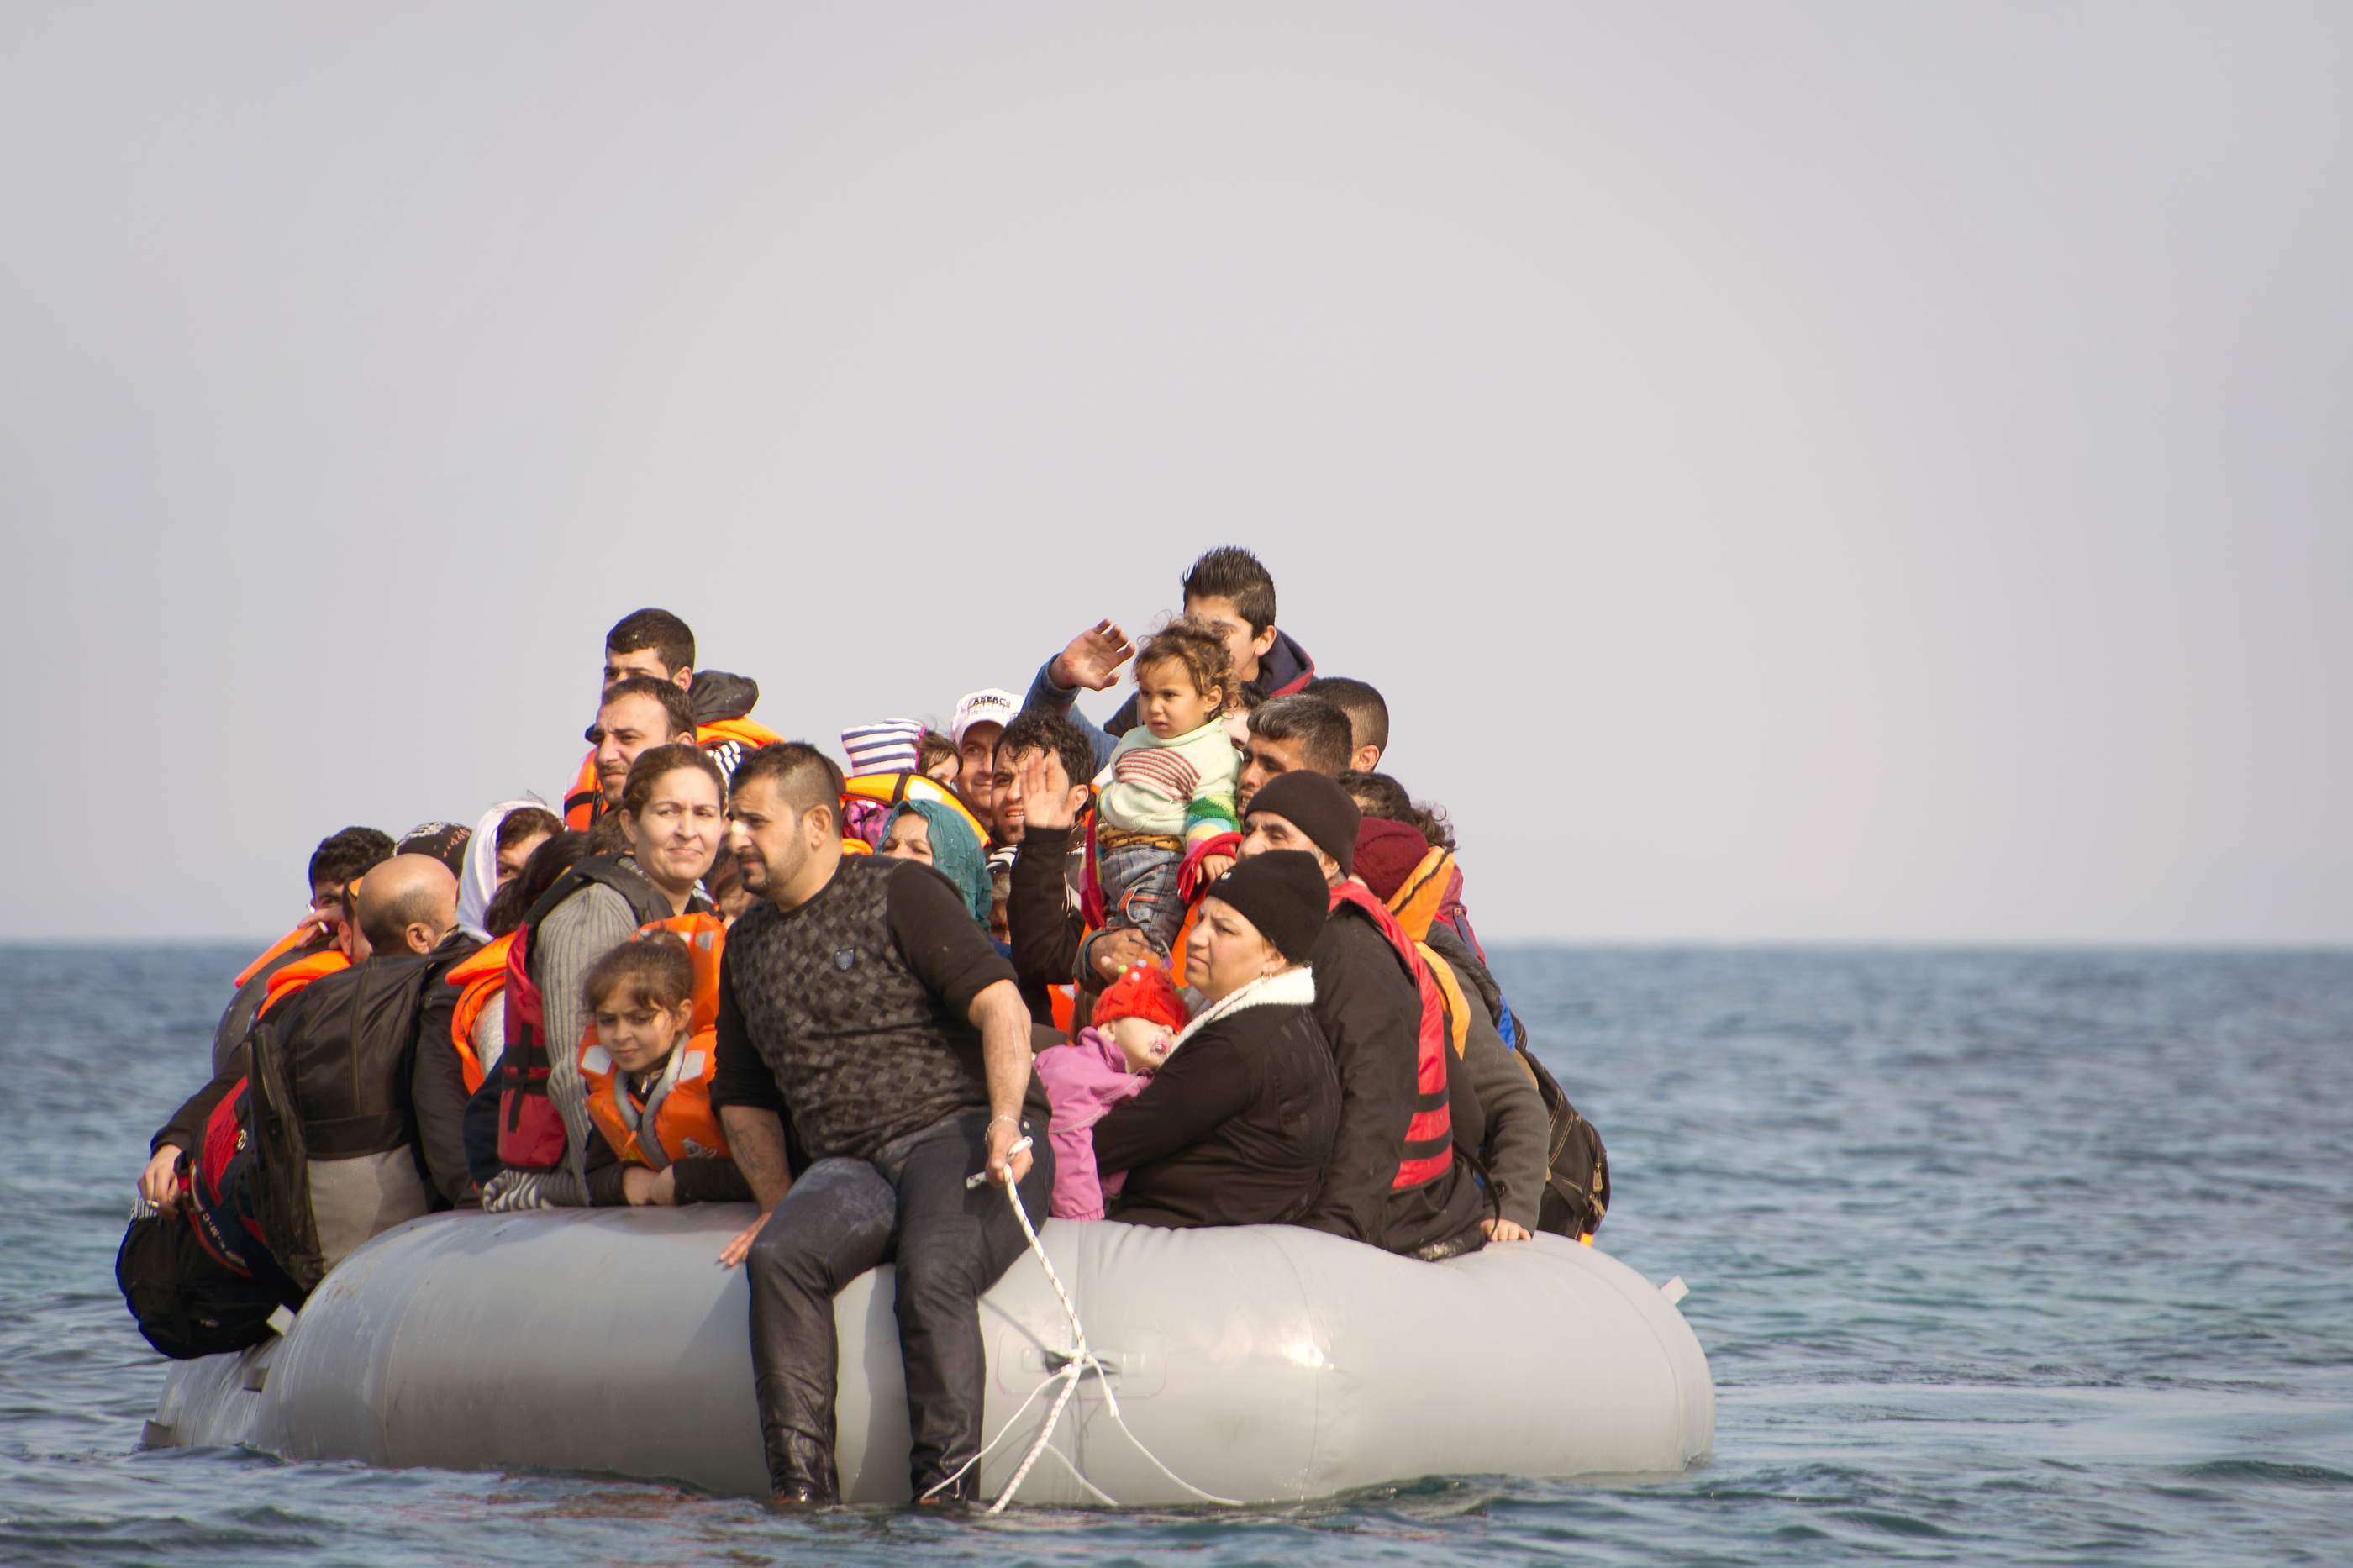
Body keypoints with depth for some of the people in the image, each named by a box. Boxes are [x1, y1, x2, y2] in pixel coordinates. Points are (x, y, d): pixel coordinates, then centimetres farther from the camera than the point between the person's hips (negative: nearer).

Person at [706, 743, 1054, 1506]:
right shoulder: (747, 944, 21)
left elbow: (1000, 1005, -10)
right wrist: (781, 1202, 13)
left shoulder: (899, 894, 1)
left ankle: (947, 1497, -34)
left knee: (933, 1277, -34)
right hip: (849, 1167, 5)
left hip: (957, 1130, -5)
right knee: (778, 1257, -27)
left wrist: (1005, 1124, -24)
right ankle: (800, 1494, -31)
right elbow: (743, 1098, 29)